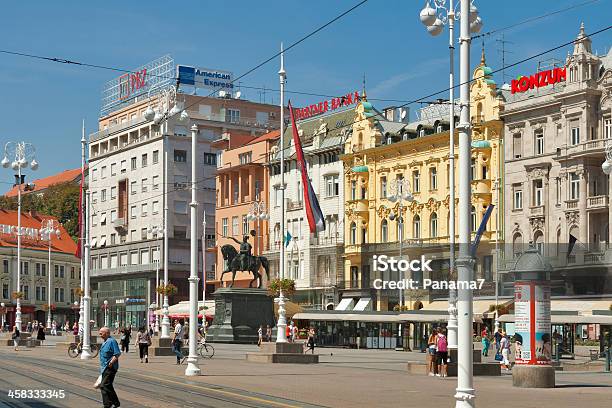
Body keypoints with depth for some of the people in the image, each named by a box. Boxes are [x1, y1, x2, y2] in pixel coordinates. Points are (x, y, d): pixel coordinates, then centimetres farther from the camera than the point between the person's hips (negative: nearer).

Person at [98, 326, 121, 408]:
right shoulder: (105, 342, 17)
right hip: (105, 368, 10)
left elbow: (117, 354, -20)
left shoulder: (112, 341, -14)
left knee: (104, 386, -14)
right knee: (108, 386, 14)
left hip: (110, 368, -10)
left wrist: (111, 362, -28)